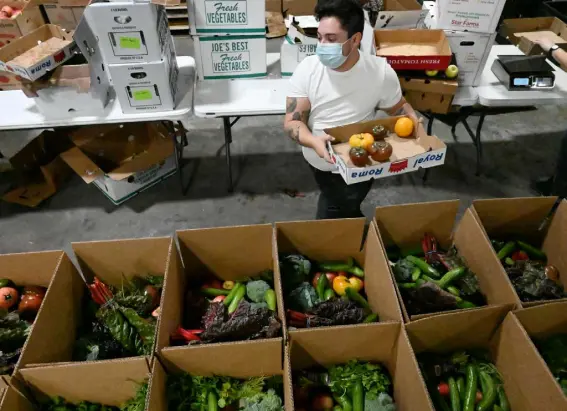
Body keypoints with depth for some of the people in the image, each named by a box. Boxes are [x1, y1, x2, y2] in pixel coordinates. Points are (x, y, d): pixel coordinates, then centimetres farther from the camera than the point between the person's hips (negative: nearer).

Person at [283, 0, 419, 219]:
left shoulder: (381, 72, -18)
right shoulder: (307, 69, -16)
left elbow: (398, 107, 0)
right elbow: (292, 121, -16)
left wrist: (414, 121, -21)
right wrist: (313, 141, -37)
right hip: (318, 161, 3)